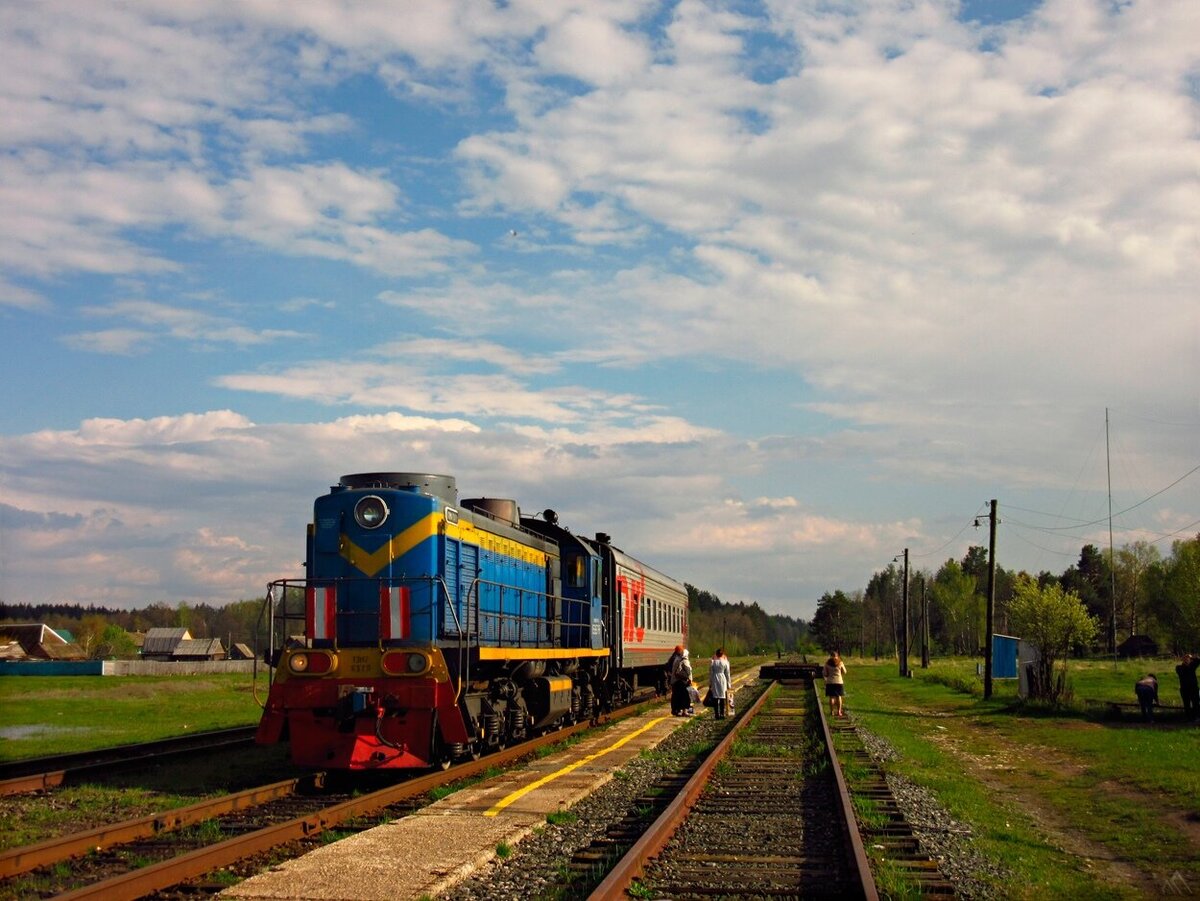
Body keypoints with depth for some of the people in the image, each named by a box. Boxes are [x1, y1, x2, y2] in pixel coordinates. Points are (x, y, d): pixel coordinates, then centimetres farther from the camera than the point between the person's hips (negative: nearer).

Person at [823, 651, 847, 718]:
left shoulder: (827, 663, -3)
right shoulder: (840, 663, -3)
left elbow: (824, 673, -3)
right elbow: (844, 672, 7)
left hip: (830, 682, 0)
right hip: (839, 682, 0)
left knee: (831, 697, 3)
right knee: (839, 696, 8)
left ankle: (832, 712, 1)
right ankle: (839, 711, 5)